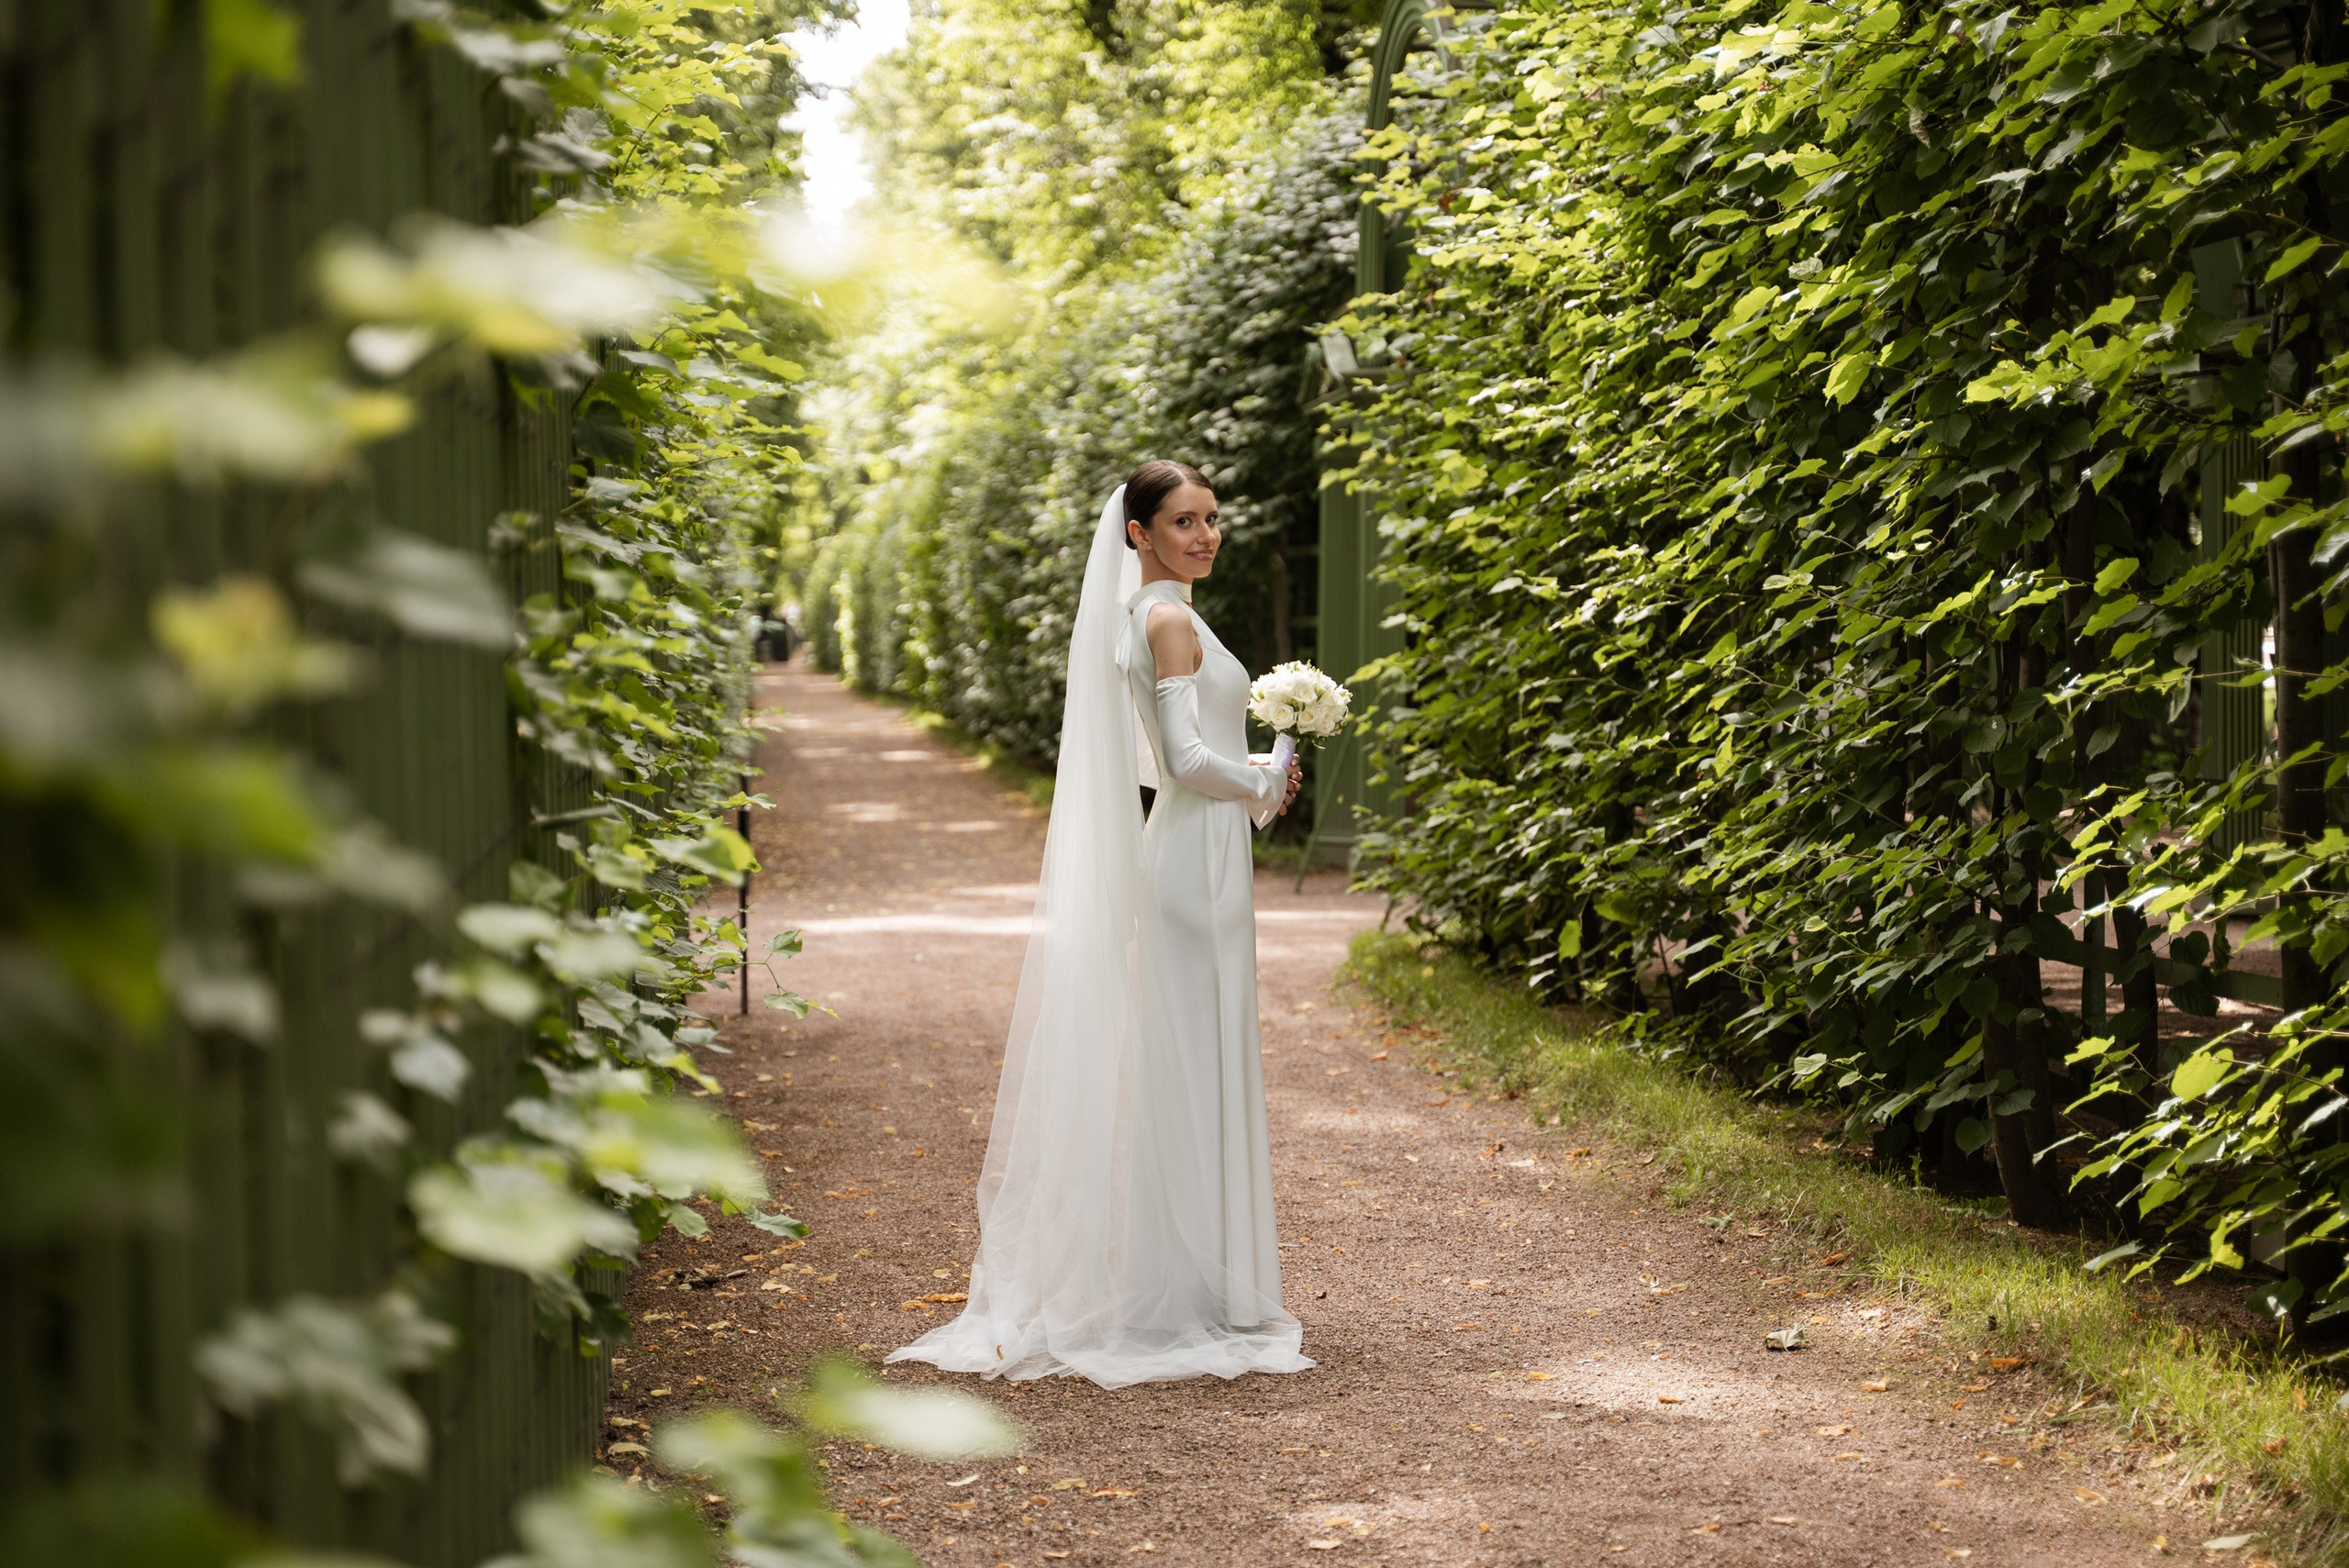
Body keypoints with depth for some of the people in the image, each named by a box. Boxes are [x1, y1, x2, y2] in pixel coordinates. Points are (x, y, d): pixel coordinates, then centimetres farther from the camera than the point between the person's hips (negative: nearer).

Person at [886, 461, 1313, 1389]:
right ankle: (1188, 1301, 0)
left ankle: (1177, 1291, 18)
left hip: (1184, 858, 10)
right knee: (1192, 1068, -5)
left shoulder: (1145, 618, 15)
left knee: (1182, 1070, 12)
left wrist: (1258, 773, 11)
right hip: (1199, 858, -10)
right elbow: (1186, 759, -21)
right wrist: (1265, 785, -6)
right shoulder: (1171, 621, -14)